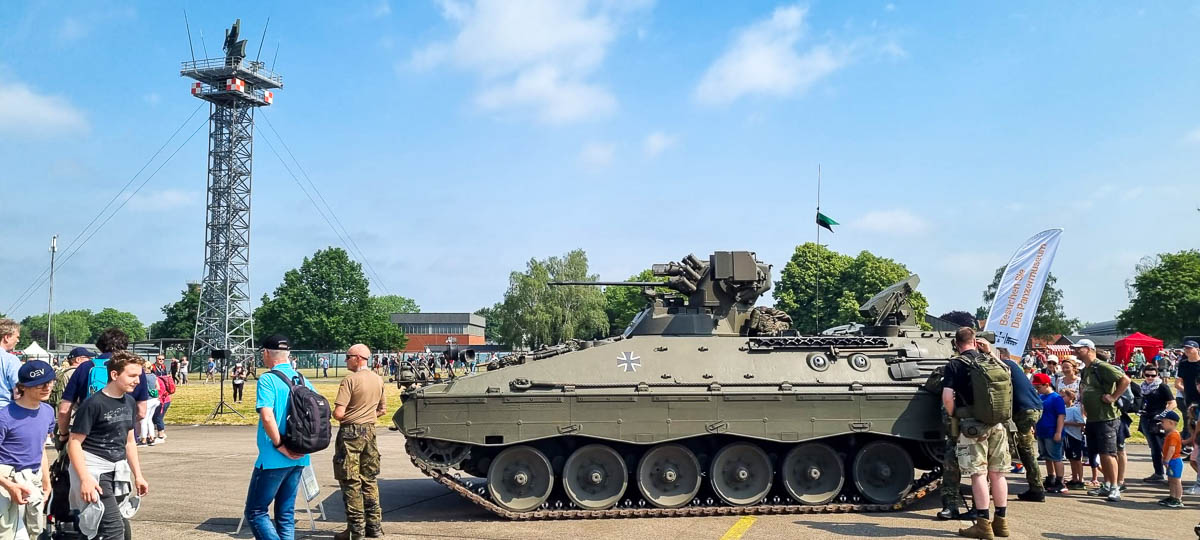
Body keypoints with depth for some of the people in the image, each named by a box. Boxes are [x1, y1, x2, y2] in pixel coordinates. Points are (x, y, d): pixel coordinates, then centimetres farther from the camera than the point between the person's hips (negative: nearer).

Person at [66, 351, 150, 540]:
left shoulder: (129, 402, 9)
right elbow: (74, 443, -15)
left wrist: (138, 475, 16)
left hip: (119, 469, 8)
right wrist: (85, 479, -23)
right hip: (94, 468, -8)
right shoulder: (93, 404, -14)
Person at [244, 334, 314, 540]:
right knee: (286, 513, 15)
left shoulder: (268, 380, -13)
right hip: (298, 459, 7)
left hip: (273, 459, -7)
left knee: (255, 512, 4)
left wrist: (280, 445, -14)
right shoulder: (303, 381, 8)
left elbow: (267, 417, -24)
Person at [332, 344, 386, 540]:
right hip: (370, 432, 7)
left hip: (350, 433, -7)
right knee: (369, 480, 14)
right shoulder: (378, 380, 7)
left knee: (351, 482, 1)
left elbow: (338, 413, -20)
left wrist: (341, 417, 1)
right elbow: (382, 410, 17)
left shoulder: (350, 380, -15)